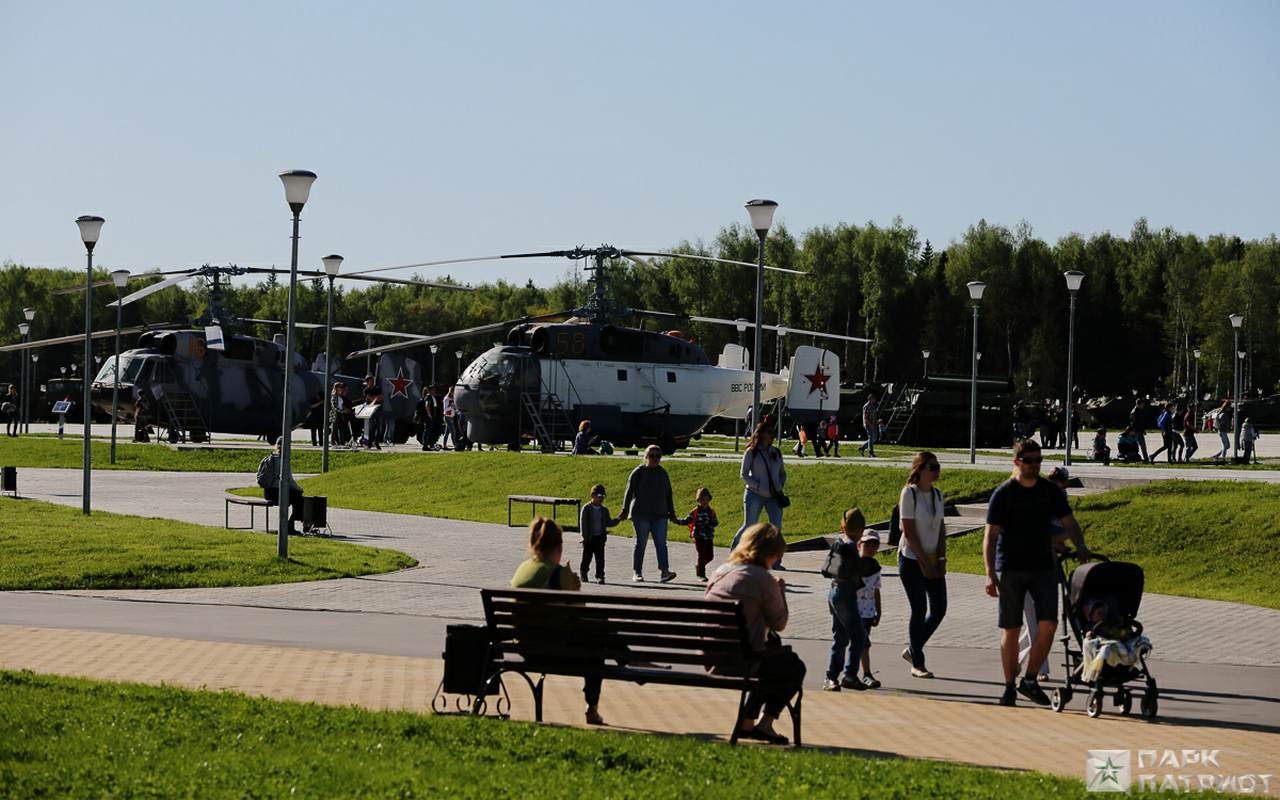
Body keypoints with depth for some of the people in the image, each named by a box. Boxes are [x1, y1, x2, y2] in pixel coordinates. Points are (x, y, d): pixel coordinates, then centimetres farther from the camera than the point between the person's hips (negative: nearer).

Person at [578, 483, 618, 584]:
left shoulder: (604, 510, 9)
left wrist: (618, 520, -6)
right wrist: (584, 536, -16)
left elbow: (608, 523, 11)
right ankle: (583, 573, 30)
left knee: (600, 558, -2)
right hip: (589, 538, -3)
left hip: (600, 537, 3)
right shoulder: (586, 509, -5)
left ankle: (600, 576, 2)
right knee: (587, 557, 8)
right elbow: (583, 522, -9)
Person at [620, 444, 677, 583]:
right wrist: (625, 511, -11)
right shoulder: (638, 473, -1)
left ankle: (664, 572, -16)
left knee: (661, 544, -7)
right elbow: (629, 492, -4)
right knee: (641, 544, 1)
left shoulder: (663, 473, 14)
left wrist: (671, 513, 19)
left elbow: (668, 495, 21)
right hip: (641, 514, -4)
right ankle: (637, 573, 8)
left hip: (659, 515, 4)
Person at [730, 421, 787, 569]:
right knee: (749, 526, -1)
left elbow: (782, 473, 22)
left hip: (773, 496, 4)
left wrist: (780, 486, 3)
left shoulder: (776, 452, 13)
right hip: (754, 495, -4)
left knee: (776, 526, -9)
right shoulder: (751, 452, -2)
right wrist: (759, 487, -13)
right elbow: (743, 474, -4)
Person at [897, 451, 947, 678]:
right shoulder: (909, 493, -12)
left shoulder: (938, 494, 8)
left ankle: (912, 650, 21)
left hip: (933, 560, 6)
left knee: (939, 609, 4)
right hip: (911, 560, -6)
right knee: (919, 610, -4)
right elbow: (909, 531, -14)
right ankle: (917, 664, 5)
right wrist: (924, 562, -14)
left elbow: (941, 528, 10)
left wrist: (941, 559, -2)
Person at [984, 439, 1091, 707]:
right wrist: (990, 574, -16)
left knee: (1048, 624, -10)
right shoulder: (1003, 494, -4)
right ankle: (1010, 687, 12)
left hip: (1044, 567, 3)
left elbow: (1069, 523, 14)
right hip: (1011, 569, -3)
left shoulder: (1050, 491, 7)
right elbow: (990, 535, -8)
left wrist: (1080, 546, -7)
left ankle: (1030, 681, 4)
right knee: (1011, 629, 1)